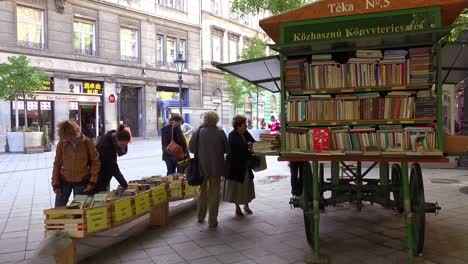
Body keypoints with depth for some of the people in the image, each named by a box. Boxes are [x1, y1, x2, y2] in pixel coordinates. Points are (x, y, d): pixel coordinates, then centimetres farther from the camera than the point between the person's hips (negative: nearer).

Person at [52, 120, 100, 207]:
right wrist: (55, 184, -1)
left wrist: (92, 182, -8)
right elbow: (57, 164, 2)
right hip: (64, 181, 2)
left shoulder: (88, 143, -9)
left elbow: (95, 162, -4)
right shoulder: (61, 144, -5)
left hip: (81, 182, -1)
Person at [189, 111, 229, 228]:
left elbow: (191, 148, -4)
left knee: (202, 191, 21)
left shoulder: (198, 132, -9)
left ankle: (201, 217, 32)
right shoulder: (220, 132, -11)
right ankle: (212, 221, 13)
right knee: (214, 194, 9)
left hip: (202, 166, 2)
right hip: (216, 167, -2)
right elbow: (227, 149, -6)